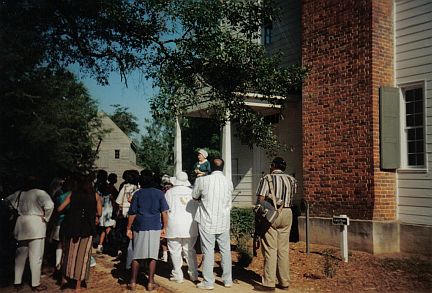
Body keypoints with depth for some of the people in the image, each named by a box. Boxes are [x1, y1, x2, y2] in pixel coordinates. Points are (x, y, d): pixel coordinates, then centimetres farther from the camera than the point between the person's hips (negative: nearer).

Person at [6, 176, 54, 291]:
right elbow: (49, 205, -23)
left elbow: (7, 200, 25)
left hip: (21, 224, 6)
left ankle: (17, 282, 21)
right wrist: (45, 217, -8)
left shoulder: (19, 193, 10)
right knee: (36, 256, 0)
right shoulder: (39, 193, -9)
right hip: (36, 224, -6)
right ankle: (36, 284, 5)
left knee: (20, 255, 15)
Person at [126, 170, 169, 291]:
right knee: (152, 256, 6)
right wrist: (164, 228, 5)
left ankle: (133, 282, 12)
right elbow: (164, 212, -3)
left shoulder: (137, 194, -1)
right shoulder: (159, 193, -1)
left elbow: (132, 213, -2)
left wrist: (129, 228, 6)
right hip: (155, 228, 0)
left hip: (139, 228, 0)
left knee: (136, 255, 10)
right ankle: (151, 283, 10)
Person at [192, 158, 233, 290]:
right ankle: (228, 280, 21)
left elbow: (194, 196, 3)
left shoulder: (202, 180, -10)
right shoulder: (229, 182, -1)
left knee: (208, 251, 4)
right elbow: (228, 200, 10)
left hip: (207, 221, -3)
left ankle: (208, 282, 9)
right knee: (225, 250, 12)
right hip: (224, 222, 3)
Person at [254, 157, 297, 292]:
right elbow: (292, 196, 12)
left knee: (270, 249, -2)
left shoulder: (267, 179, -6)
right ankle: (284, 282, 16)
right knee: (283, 249, 10)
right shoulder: (291, 180, 8)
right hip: (287, 214, 5)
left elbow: (260, 200, -10)